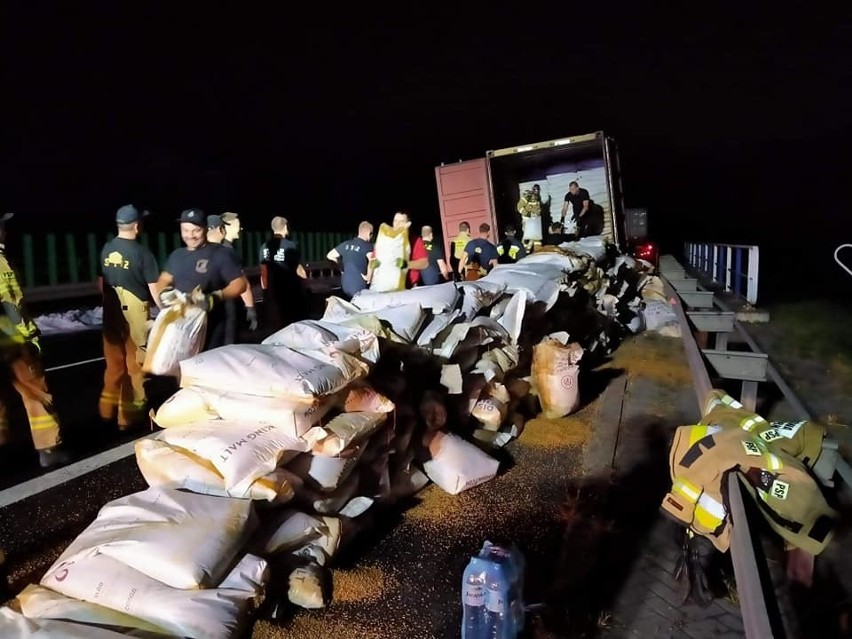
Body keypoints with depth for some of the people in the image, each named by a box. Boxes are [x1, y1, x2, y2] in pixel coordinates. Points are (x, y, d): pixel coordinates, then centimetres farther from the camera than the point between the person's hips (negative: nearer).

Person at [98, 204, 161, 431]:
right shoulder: (141, 252, -14)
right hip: (134, 313, -5)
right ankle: (129, 414, 10)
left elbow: (100, 282, 13)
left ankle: (108, 407, 27)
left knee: (114, 362, 17)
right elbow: (154, 287, -12)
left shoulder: (106, 249, 3)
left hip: (111, 312, 6)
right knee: (134, 364, 4)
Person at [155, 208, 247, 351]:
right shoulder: (177, 255, 16)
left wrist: (215, 298, -25)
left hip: (210, 327, -6)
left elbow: (239, 284, -9)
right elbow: (163, 281, 20)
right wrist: (163, 294, -4)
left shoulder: (221, 254, -5)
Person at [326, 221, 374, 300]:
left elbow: (330, 255, 14)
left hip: (345, 284, 6)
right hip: (358, 285, -6)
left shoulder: (346, 244, 8)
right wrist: (368, 277, -15)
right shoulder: (367, 245, -10)